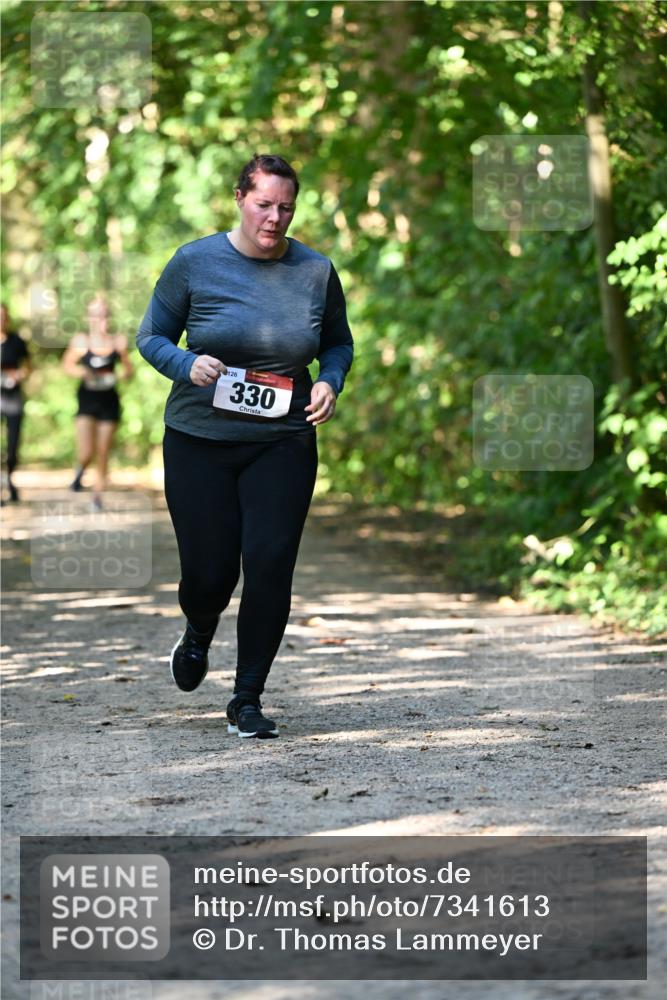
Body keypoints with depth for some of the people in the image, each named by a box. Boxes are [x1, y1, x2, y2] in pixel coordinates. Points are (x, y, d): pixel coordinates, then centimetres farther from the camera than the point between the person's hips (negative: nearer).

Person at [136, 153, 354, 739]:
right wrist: (189, 366, -16)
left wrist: (330, 383, -5)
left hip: (283, 446, 1)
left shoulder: (316, 271, 1)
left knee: (270, 567, -9)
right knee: (208, 572, 0)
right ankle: (199, 632, 39)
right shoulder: (195, 263, -4)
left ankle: (248, 700, 6)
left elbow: (339, 342, 16)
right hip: (200, 441, -1)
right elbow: (152, 336, 4)